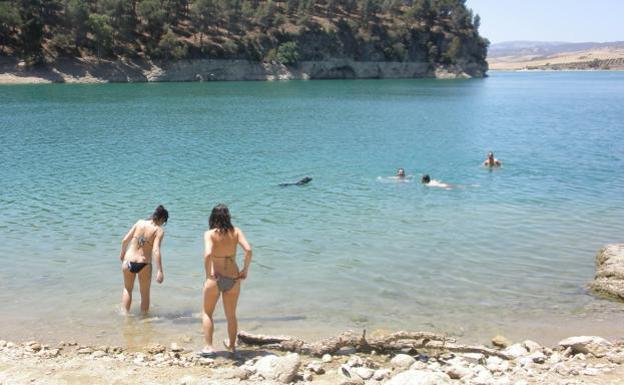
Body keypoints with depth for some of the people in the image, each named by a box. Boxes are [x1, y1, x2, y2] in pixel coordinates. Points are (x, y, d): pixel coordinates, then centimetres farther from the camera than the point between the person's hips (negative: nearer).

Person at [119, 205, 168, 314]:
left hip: (128, 261, 3)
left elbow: (125, 240, 5)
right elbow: (156, 251, -18)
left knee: (127, 289, 28)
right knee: (145, 294, 19)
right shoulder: (159, 230, -8)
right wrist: (159, 271, -18)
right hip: (144, 264, -3)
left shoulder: (140, 222, 2)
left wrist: (122, 252, 25)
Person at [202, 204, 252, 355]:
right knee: (231, 315, 22)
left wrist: (208, 274, -16)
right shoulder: (236, 231, -2)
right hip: (233, 279, 3)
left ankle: (208, 347, 11)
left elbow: (207, 254, -26)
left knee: (207, 313, 19)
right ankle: (232, 345, 36)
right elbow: (248, 250, -13)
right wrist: (245, 270, -4)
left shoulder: (210, 234, -10)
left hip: (215, 278, -3)